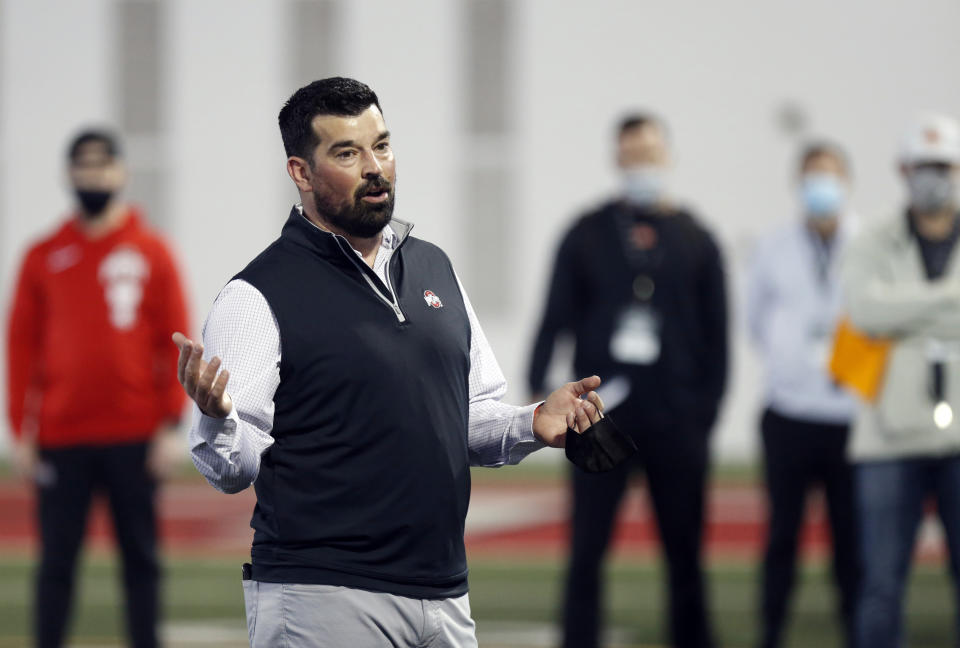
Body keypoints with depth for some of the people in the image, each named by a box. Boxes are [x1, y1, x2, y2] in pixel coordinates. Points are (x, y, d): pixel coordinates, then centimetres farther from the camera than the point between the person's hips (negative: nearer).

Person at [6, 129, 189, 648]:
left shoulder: (151, 252, 5)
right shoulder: (43, 258, 7)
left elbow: (176, 344, 3)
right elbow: (22, 346, 7)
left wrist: (170, 425, -5)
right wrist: (21, 432, 0)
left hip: (134, 438, 0)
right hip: (61, 439, 0)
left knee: (140, 558, 5)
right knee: (56, 560, -1)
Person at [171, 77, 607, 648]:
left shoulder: (434, 268, 15)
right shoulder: (258, 295, -6)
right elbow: (234, 468, -10)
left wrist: (532, 425, 3)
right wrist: (216, 417, -31)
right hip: (321, 598, -6)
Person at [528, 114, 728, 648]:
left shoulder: (696, 240, 7)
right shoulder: (588, 234, 5)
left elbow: (716, 333, 8)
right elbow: (556, 317, 4)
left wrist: (707, 409, 1)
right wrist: (536, 392, -6)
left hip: (676, 420, 1)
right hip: (602, 417, -1)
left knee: (685, 553, 6)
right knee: (587, 549, -2)